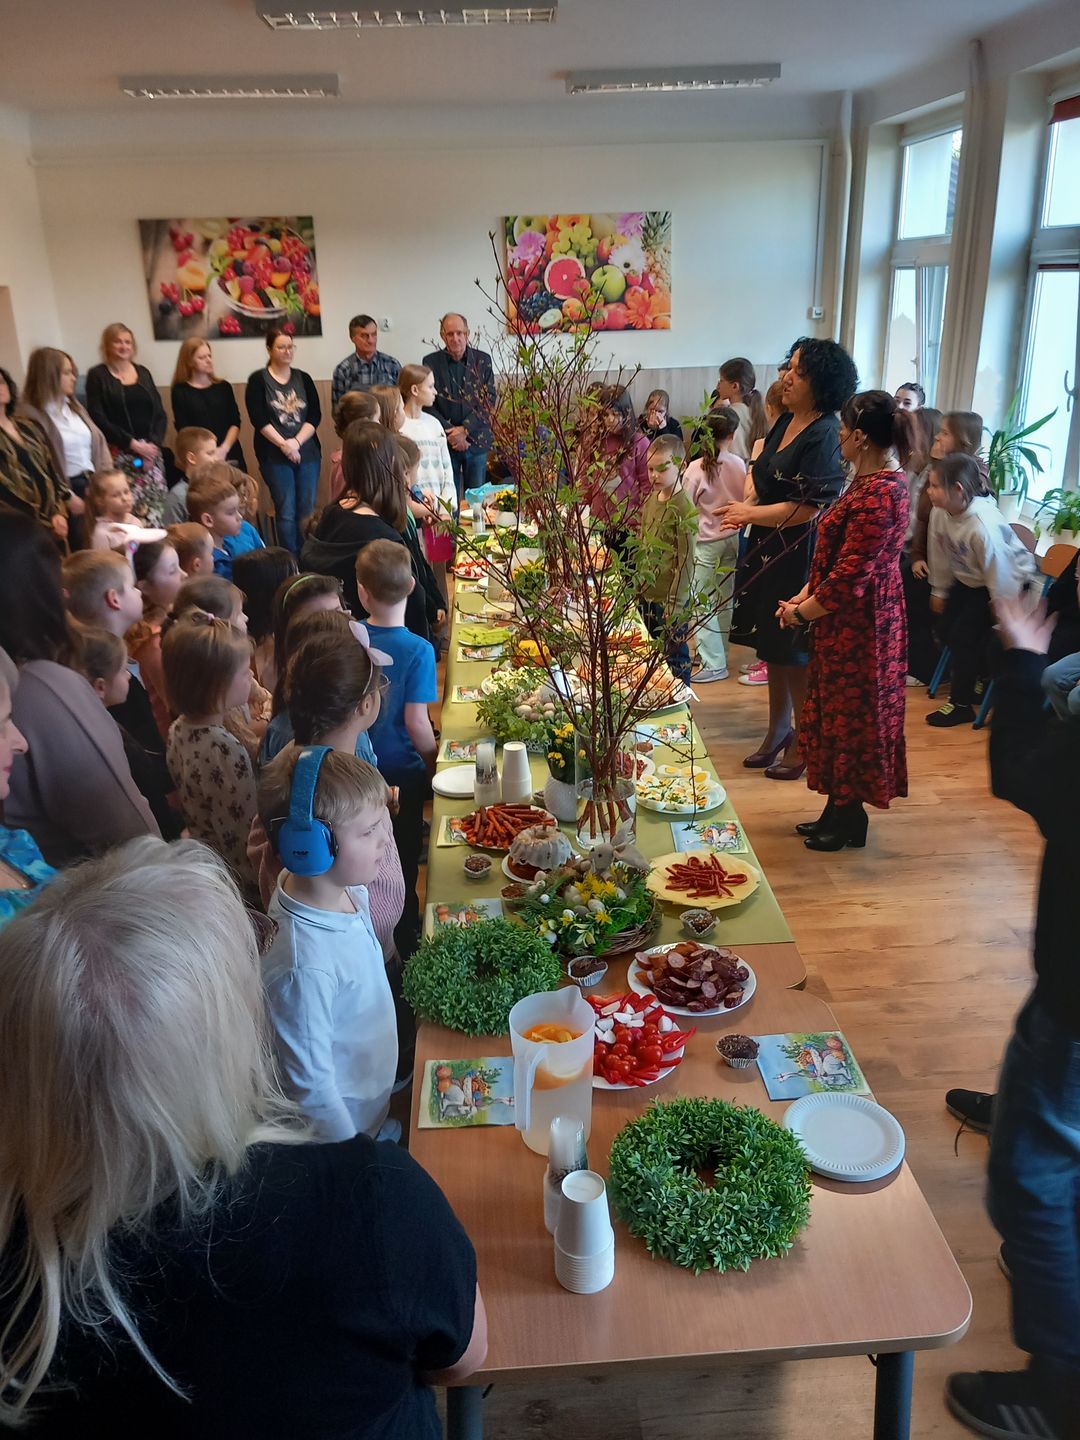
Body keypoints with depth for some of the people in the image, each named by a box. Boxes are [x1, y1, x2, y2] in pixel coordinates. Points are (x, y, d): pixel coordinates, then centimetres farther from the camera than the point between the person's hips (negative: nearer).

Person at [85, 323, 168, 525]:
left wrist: (154, 443, -6)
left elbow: (160, 413, 11)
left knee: (155, 509, -4)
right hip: (119, 454, -4)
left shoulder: (143, 372, 15)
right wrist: (132, 444, -13)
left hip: (150, 451, 4)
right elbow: (98, 418, -6)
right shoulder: (97, 375, 2)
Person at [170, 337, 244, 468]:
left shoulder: (224, 387, 11)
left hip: (230, 455, 2)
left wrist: (224, 449, -12)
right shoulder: (180, 391, 3)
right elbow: (184, 430, -3)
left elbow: (235, 422, 4)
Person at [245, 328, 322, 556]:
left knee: (307, 511, 1)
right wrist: (284, 445, -16)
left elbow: (315, 416, 2)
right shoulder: (258, 380, 2)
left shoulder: (303, 379, 11)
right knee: (286, 512, -4)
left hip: (307, 453, 3)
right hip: (274, 456, -3)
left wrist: (296, 442, -13)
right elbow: (258, 419, -6)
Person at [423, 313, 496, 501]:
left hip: (477, 440, 1)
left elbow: (489, 400, -1)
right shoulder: (431, 362, 1)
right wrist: (450, 433, -12)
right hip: (444, 442, -1)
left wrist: (465, 429, -12)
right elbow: (428, 404, -2)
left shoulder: (483, 360, 4)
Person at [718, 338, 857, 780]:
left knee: (795, 650, 2)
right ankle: (778, 729, 33)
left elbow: (810, 507, -23)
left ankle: (803, 742, 18)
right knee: (772, 643, 17)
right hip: (769, 551, 9)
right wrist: (746, 511, 3)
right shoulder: (785, 423, 8)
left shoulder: (824, 436, -18)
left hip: (799, 558, -9)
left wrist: (753, 514, -14)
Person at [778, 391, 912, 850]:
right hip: (846, 621, 10)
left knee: (850, 719, 5)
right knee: (835, 714, 18)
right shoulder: (876, 480, 8)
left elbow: (849, 578, -25)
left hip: (859, 624, -10)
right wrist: (803, 595, 6)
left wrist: (802, 613, -12)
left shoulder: (878, 494, -24)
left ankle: (850, 819, 23)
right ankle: (838, 812, 31)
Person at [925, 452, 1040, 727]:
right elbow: (940, 556, -1)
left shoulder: (984, 526, -39)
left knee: (964, 634, -10)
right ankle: (981, 678, 34)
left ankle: (960, 704, 7)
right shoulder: (940, 512, -19)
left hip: (1011, 582, -7)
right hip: (969, 579, 7)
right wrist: (939, 591, 11)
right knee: (948, 629, 9)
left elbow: (1000, 575, -29)